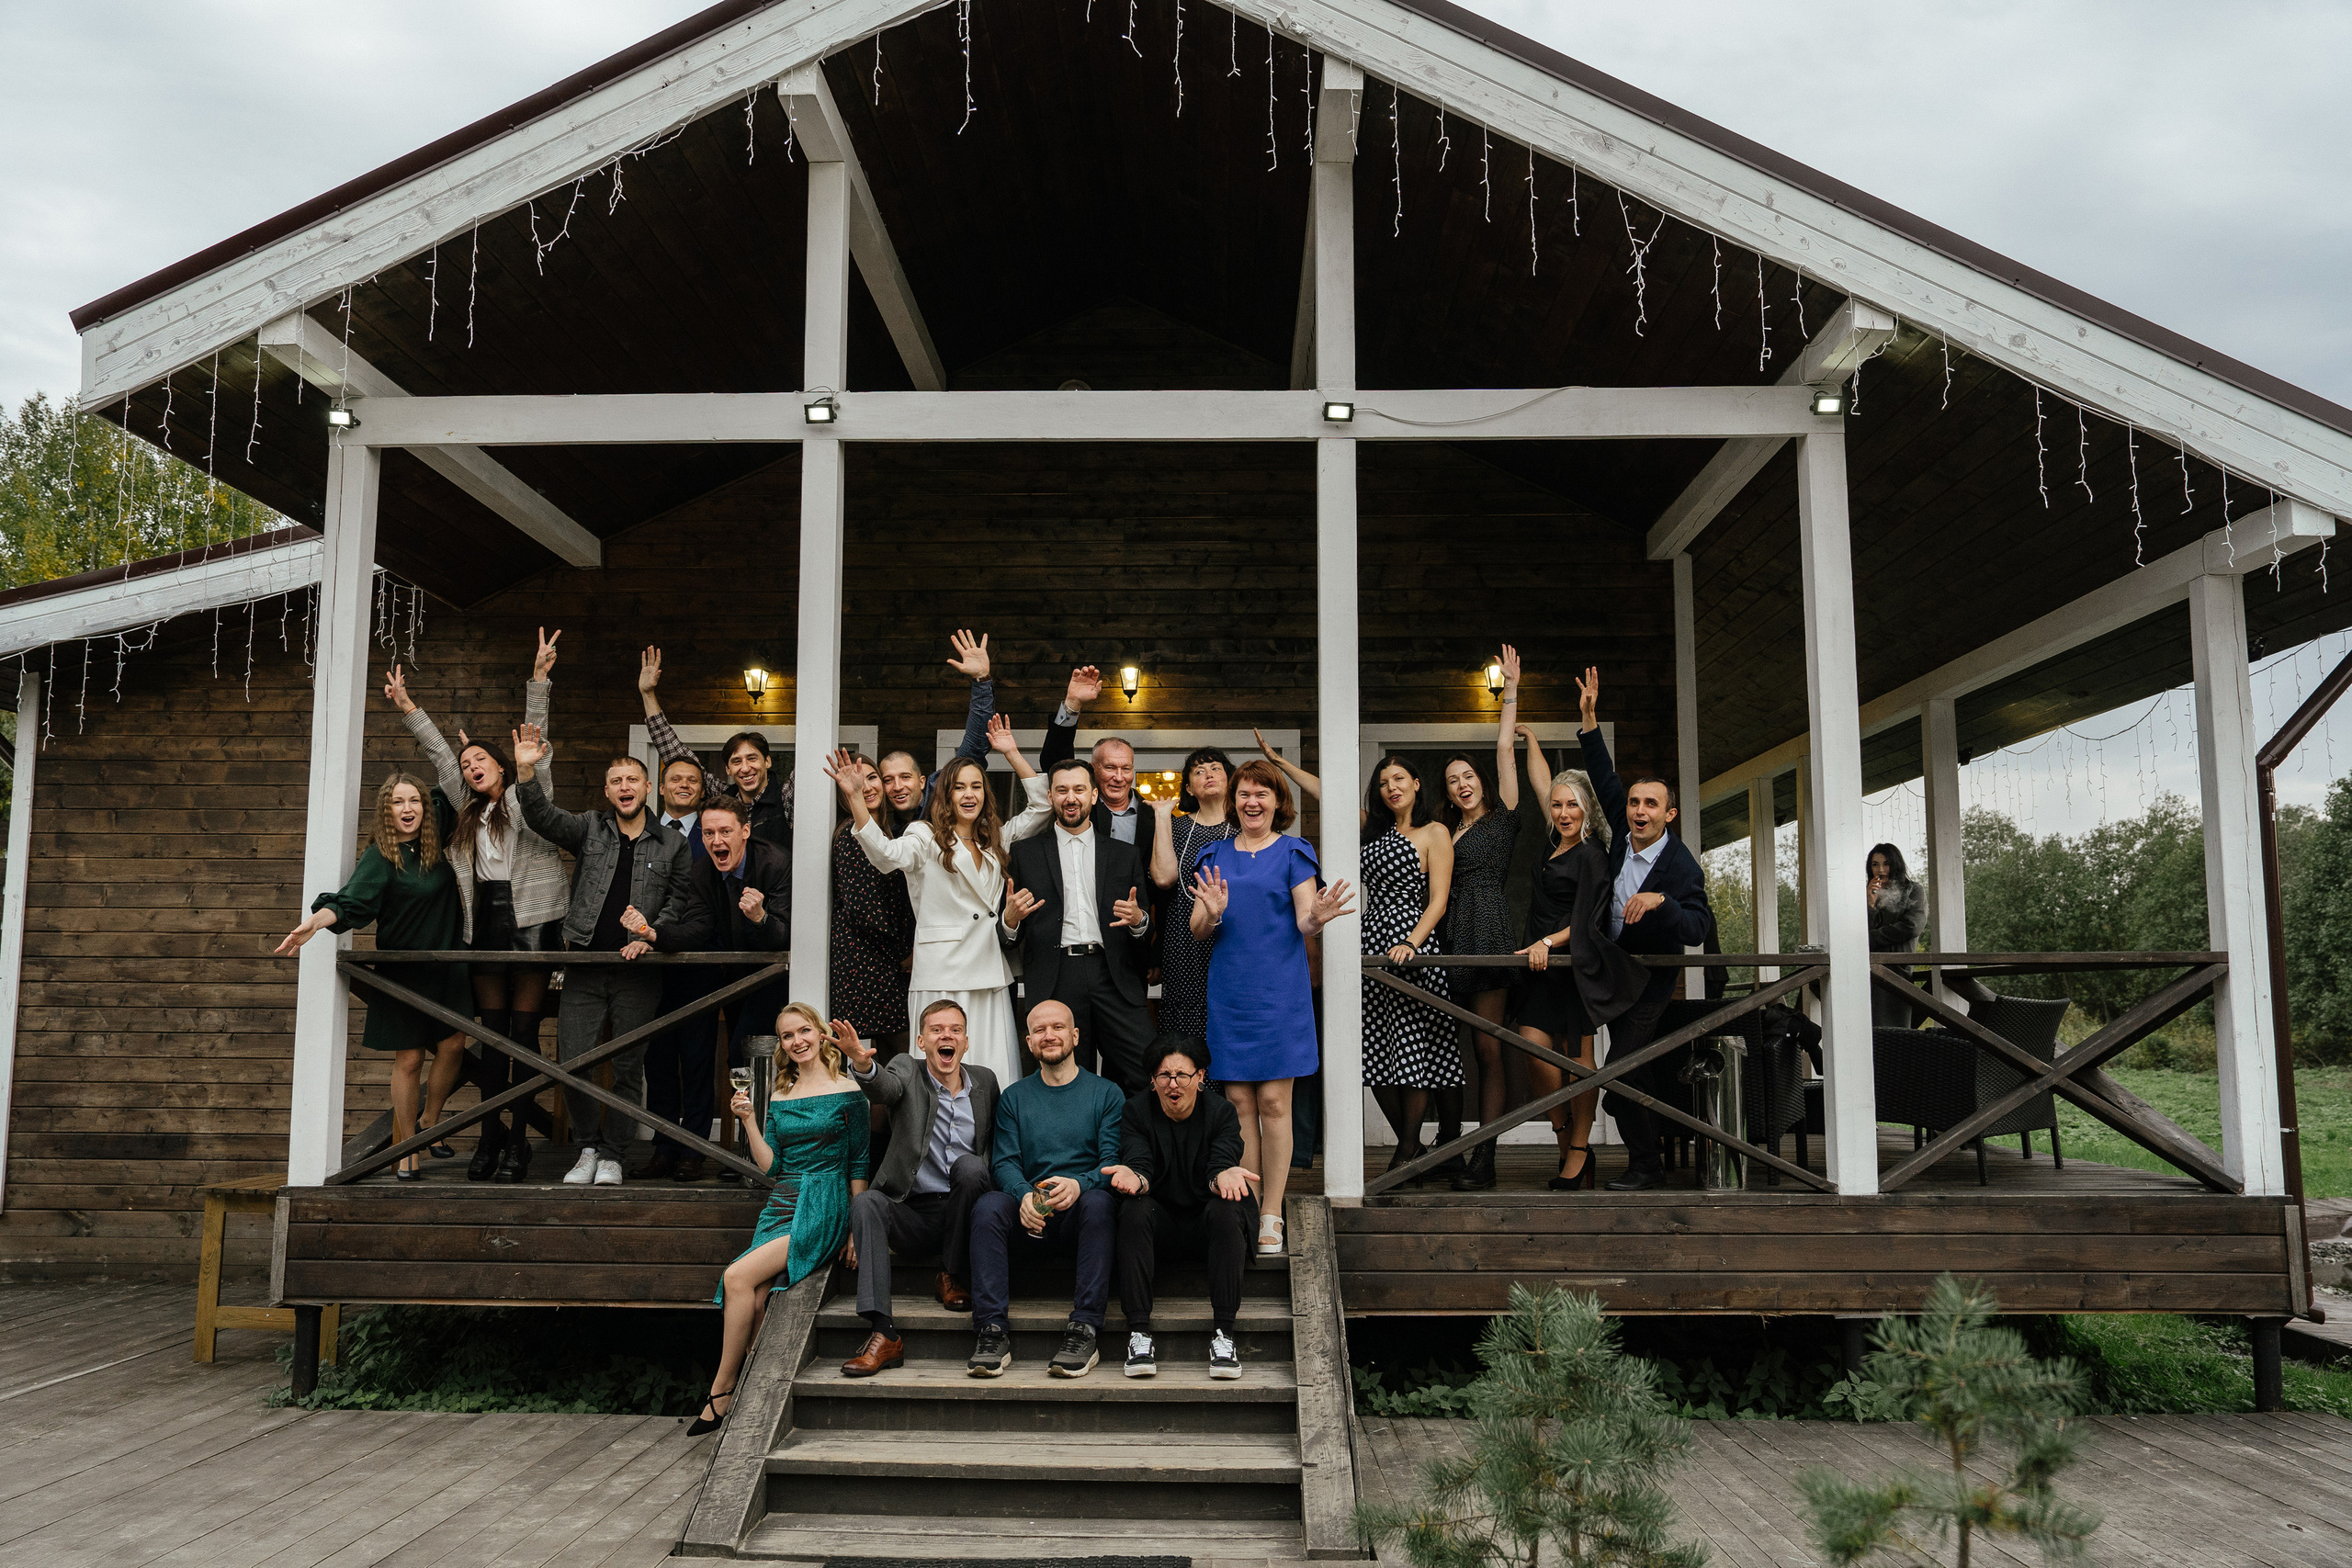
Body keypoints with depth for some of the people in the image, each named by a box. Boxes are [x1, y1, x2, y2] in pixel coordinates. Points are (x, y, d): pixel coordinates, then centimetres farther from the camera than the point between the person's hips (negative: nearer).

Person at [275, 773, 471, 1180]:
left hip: (446, 965, 4)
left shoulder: (435, 840, 3)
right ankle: (409, 1149, 11)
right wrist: (315, 922, -41)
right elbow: (350, 902, -24)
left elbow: (449, 792, 18)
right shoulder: (379, 857, -11)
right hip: (403, 970, -4)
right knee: (409, 1058, -2)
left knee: (452, 1046, -2)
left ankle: (431, 1122, 22)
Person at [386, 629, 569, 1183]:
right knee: (492, 1034, 6)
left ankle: (517, 1139, -1)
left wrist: (539, 680, -12)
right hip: (485, 926, 6)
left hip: (530, 924, -5)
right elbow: (438, 753, 21)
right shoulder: (468, 810, 19)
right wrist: (407, 708, 19)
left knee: (524, 1034, -3)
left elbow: (534, 741, -4)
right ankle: (491, 1137, 10)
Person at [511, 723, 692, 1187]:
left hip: (639, 970, 0)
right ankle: (587, 1148, 15)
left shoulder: (671, 845, 9)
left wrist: (651, 934, -8)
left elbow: (678, 901, 8)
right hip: (586, 964, 1)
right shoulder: (589, 828, 10)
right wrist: (526, 771, -21)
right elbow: (542, 817, -5)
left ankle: (612, 1155, 15)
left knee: (628, 1067, 2)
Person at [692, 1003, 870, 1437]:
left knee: (738, 1278, -22)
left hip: (822, 1209, -5)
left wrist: (856, 1228, -3)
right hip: (780, 1207, 5)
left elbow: (859, 1165, 1)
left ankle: (721, 1393, -11)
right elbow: (771, 1165, 12)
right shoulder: (779, 1096, 16)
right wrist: (748, 1120, -1)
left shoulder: (846, 1091, 0)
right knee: (755, 1303, -18)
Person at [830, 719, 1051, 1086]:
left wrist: (1012, 754, 14)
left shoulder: (994, 840, 19)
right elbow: (886, 853, -18)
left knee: (994, 1079, 4)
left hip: (990, 976, 5)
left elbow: (1041, 807, 20)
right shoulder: (926, 837, 1)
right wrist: (855, 799, -31)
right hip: (942, 976, -5)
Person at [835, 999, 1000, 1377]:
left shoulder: (984, 1080, 9)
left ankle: (953, 1277, -8)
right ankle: (884, 1334, -37)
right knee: (865, 1202, -30)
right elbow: (884, 1089, -23)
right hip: (913, 1215, -1)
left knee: (970, 1165, -29)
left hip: (960, 1216, 1)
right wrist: (863, 1064, -47)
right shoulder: (907, 1069, 1)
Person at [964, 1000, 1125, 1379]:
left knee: (1099, 1201, -35)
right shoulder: (1014, 1098, 16)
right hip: (1031, 1219, 2)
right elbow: (1004, 1161, 5)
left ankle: (1085, 1330, -35)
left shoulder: (1105, 1093, 10)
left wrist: (1079, 1185, -24)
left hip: (1080, 1215, -2)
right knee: (988, 1205, -29)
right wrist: (1025, 1195, -19)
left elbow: (1114, 1160, -1)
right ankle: (992, 1332, -31)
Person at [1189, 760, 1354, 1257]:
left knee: (1274, 1102, -2)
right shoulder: (1215, 855, 11)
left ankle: (1272, 1216, 5)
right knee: (1238, 1102, 3)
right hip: (1229, 990, 2)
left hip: (1279, 989, -2)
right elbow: (1198, 930, 6)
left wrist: (1317, 917, -26)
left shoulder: (1293, 852, 4)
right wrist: (1212, 914, -17)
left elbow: (1304, 922, -3)